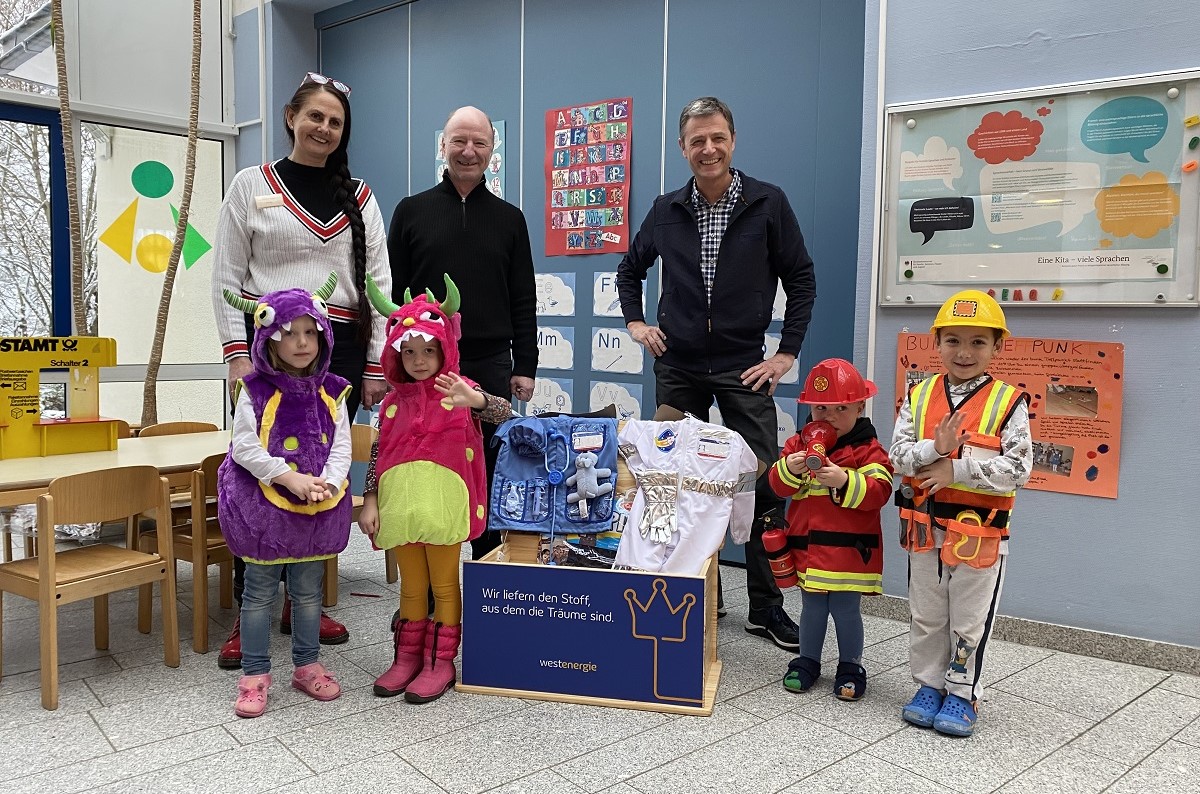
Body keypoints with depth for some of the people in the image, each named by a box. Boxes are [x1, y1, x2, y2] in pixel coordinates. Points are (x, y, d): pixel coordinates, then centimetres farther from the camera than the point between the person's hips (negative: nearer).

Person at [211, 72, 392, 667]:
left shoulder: (359, 197, 13)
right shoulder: (252, 185, 7)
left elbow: (379, 281, 9)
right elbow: (227, 278, 4)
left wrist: (376, 364, 2)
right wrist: (238, 353, -7)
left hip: (340, 349, 3)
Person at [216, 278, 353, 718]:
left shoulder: (331, 393, 1)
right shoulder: (256, 391, -8)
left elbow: (341, 446, 0)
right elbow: (244, 447, -12)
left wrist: (326, 483, -18)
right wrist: (291, 479, -21)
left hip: (318, 510, 3)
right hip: (265, 505, -3)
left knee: (308, 590, 15)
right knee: (260, 591, 8)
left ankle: (307, 665, 30)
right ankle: (255, 673, 21)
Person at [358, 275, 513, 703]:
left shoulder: (458, 393, -2)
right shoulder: (393, 402, 9)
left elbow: (505, 412, -15)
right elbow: (378, 453, 10)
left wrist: (474, 400, -35)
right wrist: (370, 501, 3)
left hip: (442, 502, -4)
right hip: (400, 503, 4)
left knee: (444, 583, 7)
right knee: (411, 585, 16)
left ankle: (440, 661, 17)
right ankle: (407, 657, 27)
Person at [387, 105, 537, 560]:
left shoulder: (509, 219, 10)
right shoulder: (412, 211, 7)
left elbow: (523, 301, 8)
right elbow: (391, 294, 5)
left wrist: (525, 367, 1)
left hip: (491, 368, 1)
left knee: (490, 476, 7)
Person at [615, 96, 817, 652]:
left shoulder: (768, 204, -3)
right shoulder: (666, 211, 5)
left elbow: (802, 280, 2)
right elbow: (630, 268, 21)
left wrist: (787, 353, -3)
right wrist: (635, 323, 9)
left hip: (743, 368, -2)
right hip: (677, 367, 3)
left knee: (763, 485, -2)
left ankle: (766, 607, 12)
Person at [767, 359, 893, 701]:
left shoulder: (867, 449, -7)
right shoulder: (798, 443, 4)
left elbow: (879, 491, -18)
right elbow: (778, 485, 0)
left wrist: (844, 481, -32)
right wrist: (789, 469, -22)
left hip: (848, 549, -3)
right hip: (807, 545, 4)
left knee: (845, 610, 8)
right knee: (812, 608, 17)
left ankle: (851, 667, 27)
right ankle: (807, 661, 34)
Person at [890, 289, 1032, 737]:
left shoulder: (1008, 403, -8)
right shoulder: (920, 396, 1)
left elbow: (1017, 469, -15)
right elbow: (899, 455, -4)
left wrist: (956, 470, -19)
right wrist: (935, 449, -22)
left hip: (979, 533, -3)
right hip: (925, 529, 3)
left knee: (969, 623, 11)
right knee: (926, 617, 17)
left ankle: (962, 694, 28)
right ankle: (929, 686, 33)